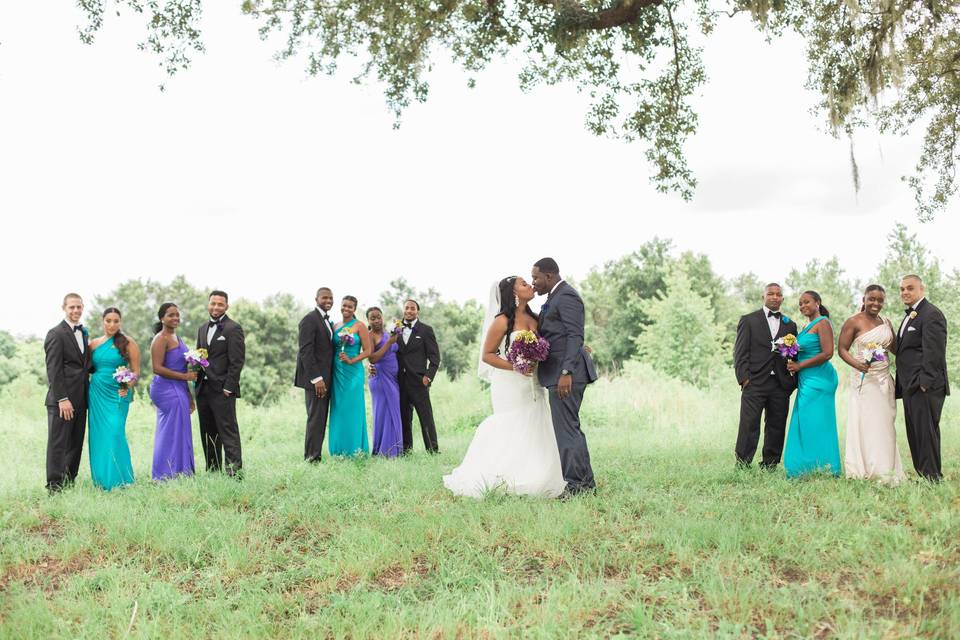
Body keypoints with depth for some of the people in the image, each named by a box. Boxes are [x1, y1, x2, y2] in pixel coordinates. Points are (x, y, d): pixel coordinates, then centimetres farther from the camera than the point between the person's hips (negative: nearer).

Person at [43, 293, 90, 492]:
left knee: (75, 444, 10)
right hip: (62, 400, -8)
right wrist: (62, 399, -19)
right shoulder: (56, 334, -8)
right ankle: (54, 487, 0)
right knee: (58, 444, -4)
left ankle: (69, 484, 17)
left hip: (80, 399, 8)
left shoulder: (83, 333, 17)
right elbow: (53, 370, -14)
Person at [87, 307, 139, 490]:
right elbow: (89, 368, 16)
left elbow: (136, 371, -1)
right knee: (98, 435, 2)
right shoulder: (94, 343, 9)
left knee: (115, 433, -11)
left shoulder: (128, 343, -1)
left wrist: (128, 386, -18)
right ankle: (101, 481, 9)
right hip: (96, 394, 3)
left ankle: (117, 480, -2)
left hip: (117, 394, -3)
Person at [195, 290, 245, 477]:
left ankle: (234, 473, -10)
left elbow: (237, 361, -11)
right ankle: (213, 472, 17)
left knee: (228, 432, -9)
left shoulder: (233, 329, -6)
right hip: (203, 389, 8)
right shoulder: (203, 328, 18)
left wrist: (228, 387, -15)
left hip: (222, 390, -7)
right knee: (208, 434, 10)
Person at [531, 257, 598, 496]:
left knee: (566, 429, -8)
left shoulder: (566, 296, -12)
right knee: (571, 427, 13)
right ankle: (585, 482, 18)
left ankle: (574, 483, -5)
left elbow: (575, 336, -19)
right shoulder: (556, 297, 19)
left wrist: (566, 373, -25)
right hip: (558, 372, 11)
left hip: (565, 374, -11)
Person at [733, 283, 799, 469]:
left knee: (776, 428, 5)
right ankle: (742, 466, -4)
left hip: (781, 385, 4)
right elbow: (740, 352, 0)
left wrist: (794, 381, 3)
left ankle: (769, 467, 13)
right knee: (749, 426, -7)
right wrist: (744, 378, -10)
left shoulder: (790, 325, 17)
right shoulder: (748, 320, 7)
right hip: (755, 383, -4)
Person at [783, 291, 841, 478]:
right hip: (807, 381, 9)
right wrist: (794, 365, 4)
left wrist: (800, 365, -13)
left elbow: (827, 353, -17)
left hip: (819, 380, -9)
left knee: (816, 424, -6)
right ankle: (806, 471, 11)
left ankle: (823, 470, 1)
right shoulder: (808, 325, 19)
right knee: (804, 425, 8)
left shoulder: (823, 323, -8)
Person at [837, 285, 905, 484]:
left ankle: (884, 472, 14)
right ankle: (865, 471, 0)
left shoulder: (886, 323, 14)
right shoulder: (854, 322, -3)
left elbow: (896, 349, 16)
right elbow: (842, 348, -7)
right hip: (864, 380, -6)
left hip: (885, 381, 6)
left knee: (884, 425, 7)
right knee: (865, 423, -6)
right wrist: (856, 364, -23)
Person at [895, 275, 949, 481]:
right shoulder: (909, 316, 21)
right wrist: (902, 386, 16)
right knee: (915, 434, 11)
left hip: (925, 387, -10)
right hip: (910, 387, 10)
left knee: (926, 432, -7)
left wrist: (925, 383, -22)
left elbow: (934, 353, -18)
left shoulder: (931, 315, -10)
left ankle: (933, 478, -3)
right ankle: (921, 476, 16)